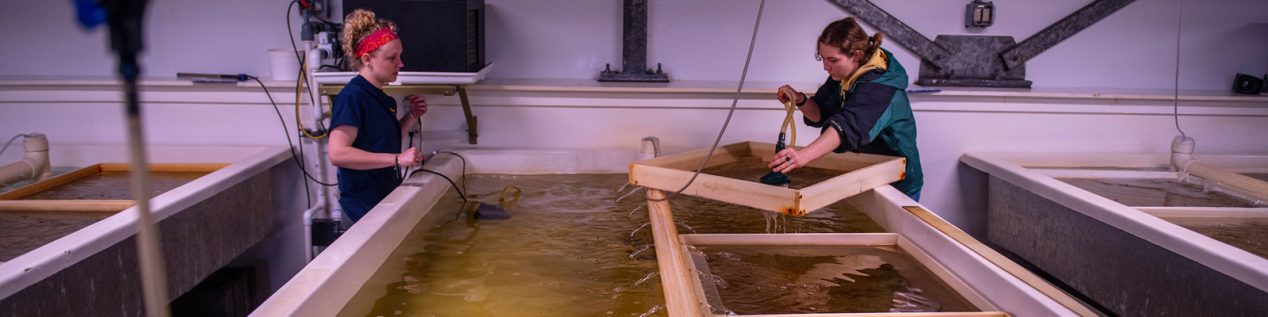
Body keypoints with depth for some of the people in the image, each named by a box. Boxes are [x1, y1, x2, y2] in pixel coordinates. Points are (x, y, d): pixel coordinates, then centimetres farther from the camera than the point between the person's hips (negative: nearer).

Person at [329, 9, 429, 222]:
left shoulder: (380, 97, 9)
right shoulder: (352, 97, -17)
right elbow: (337, 153, -26)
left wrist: (411, 117, 4)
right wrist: (397, 159, -29)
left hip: (386, 198, 9)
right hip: (365, 204, -9)